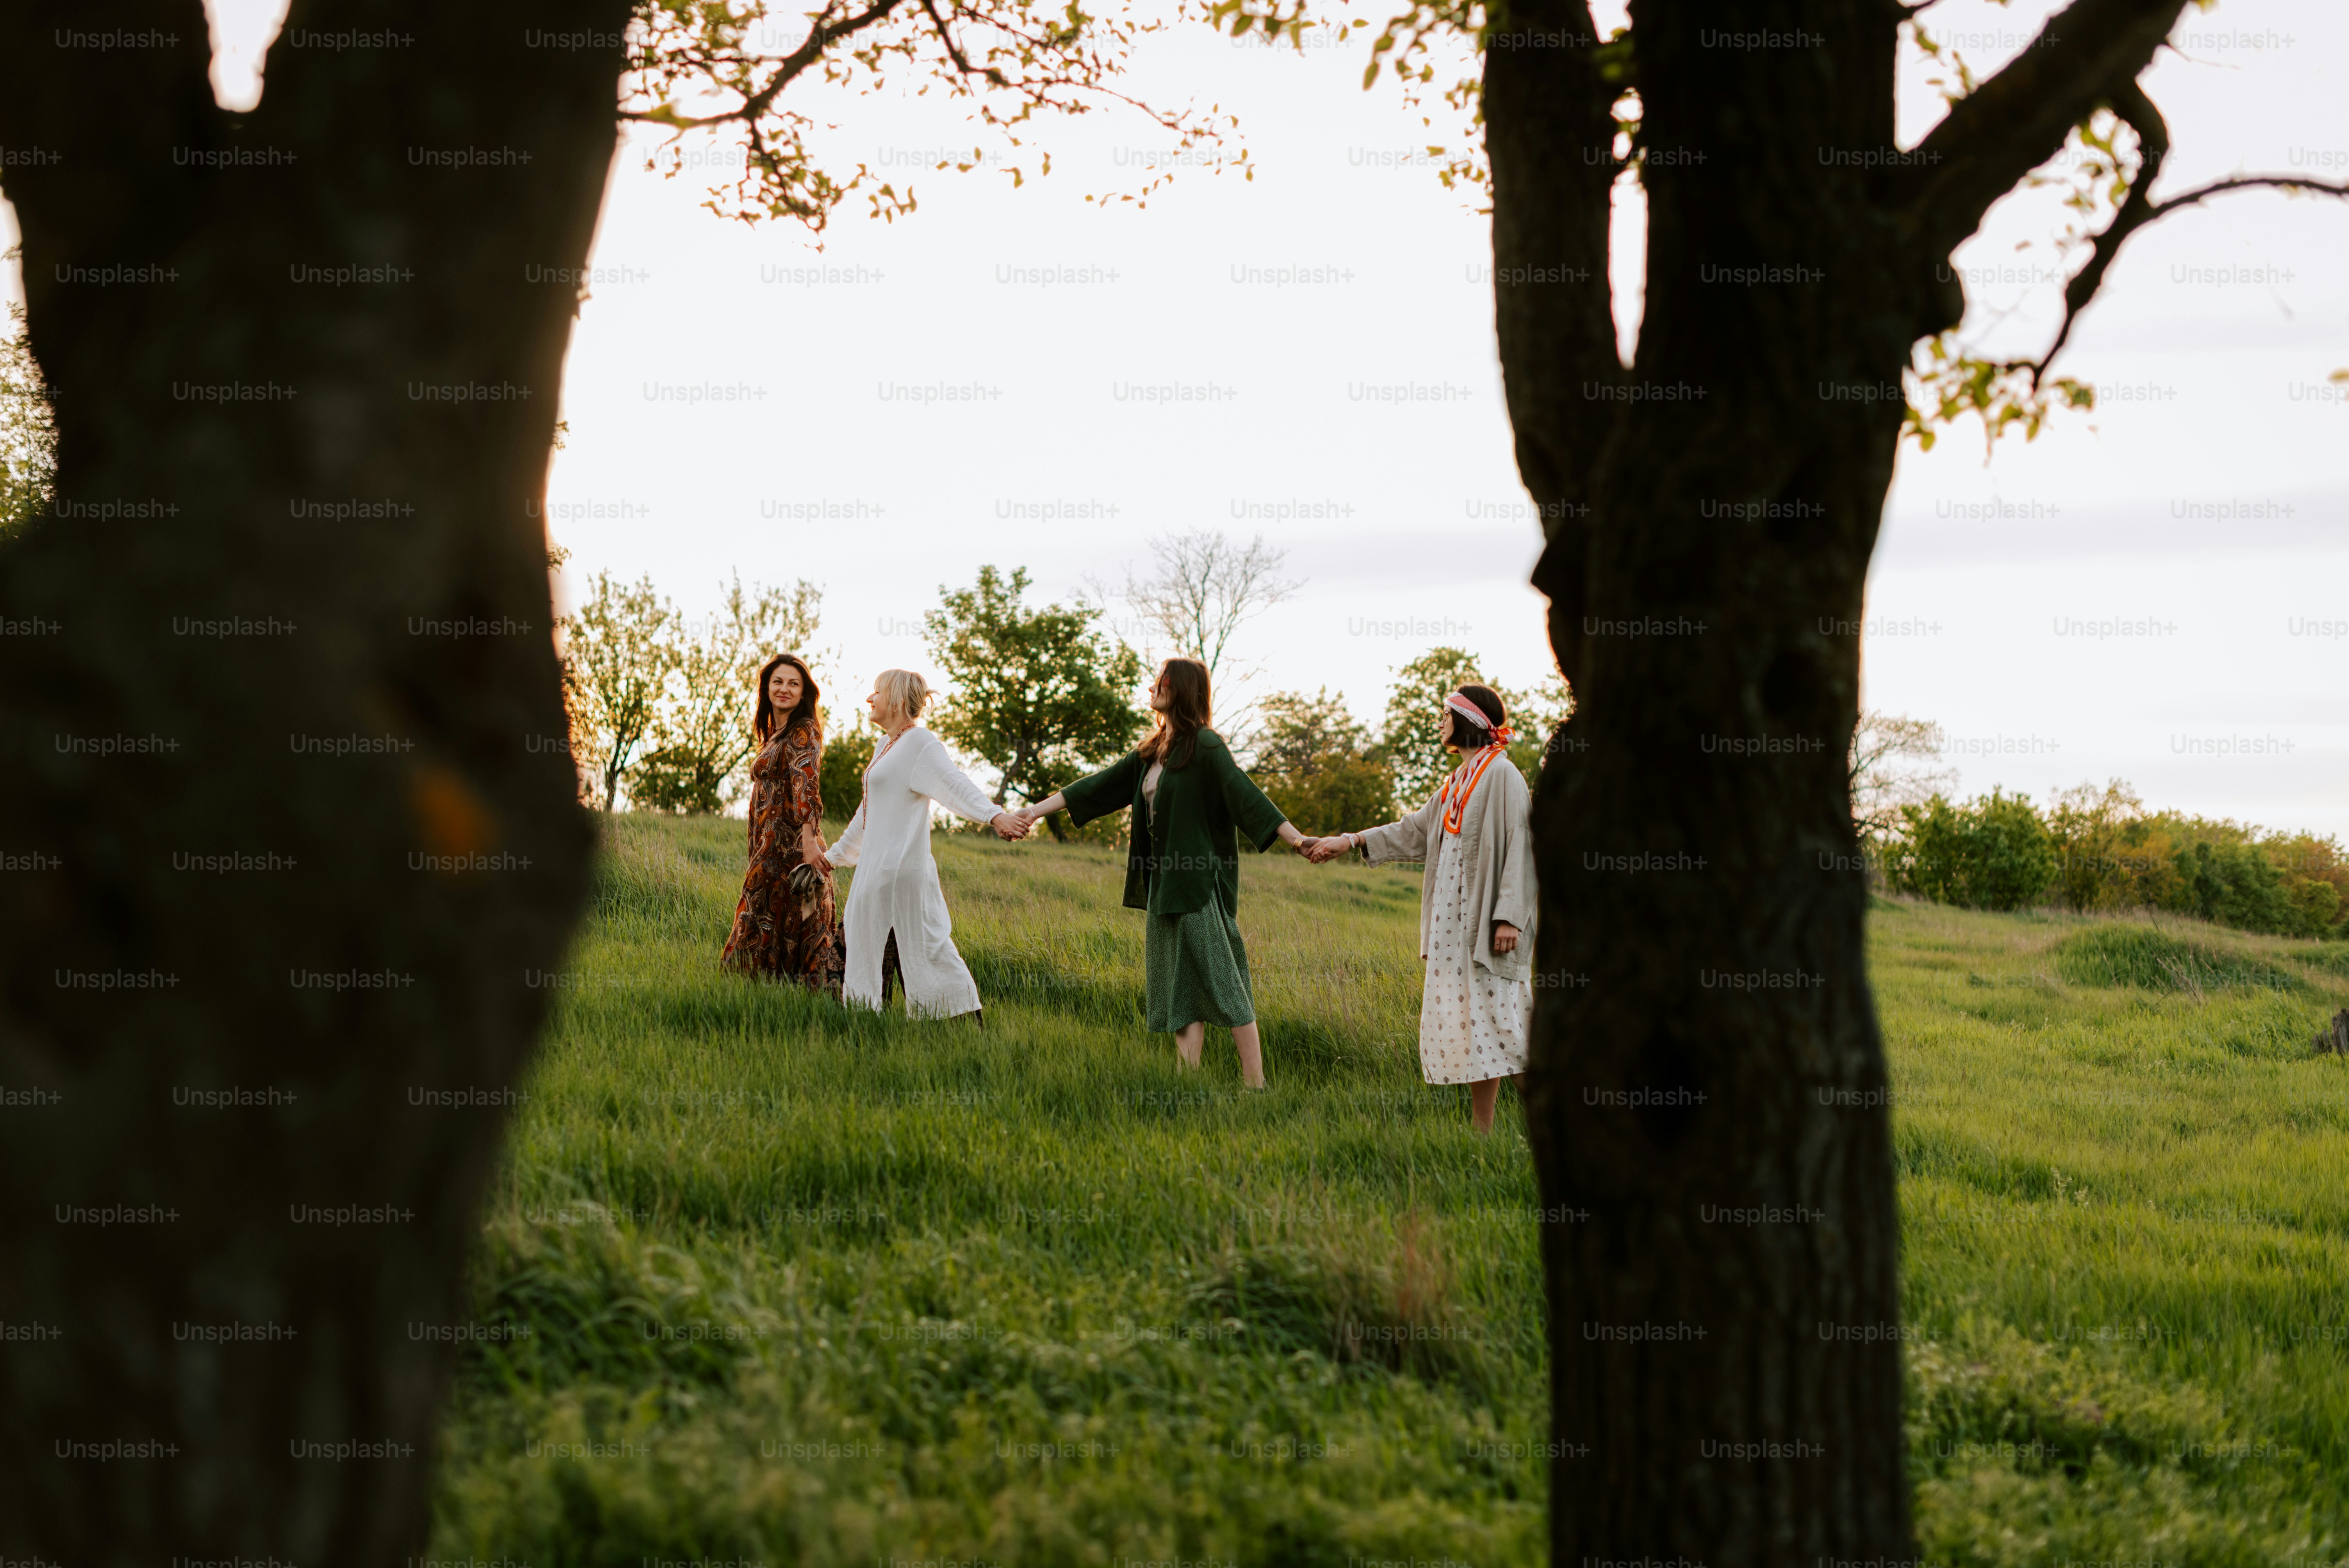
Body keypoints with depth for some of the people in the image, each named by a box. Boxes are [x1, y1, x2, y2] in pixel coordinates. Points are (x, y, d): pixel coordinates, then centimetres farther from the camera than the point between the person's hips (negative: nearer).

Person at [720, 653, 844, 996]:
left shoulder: (803, 732, -9)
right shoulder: (775, 734, 21)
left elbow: (805, 784, -22)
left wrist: (809, 839, -34)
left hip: (791, 844, -9)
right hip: (771, 846, 9)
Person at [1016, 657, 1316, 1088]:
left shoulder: (1205, 746, -9)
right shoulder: (1153, 751, 15)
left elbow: (1246, 796, -17)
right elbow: (1100, 786, 18)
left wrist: (1296, 839, -27)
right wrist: (1039, 809, 15)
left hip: (1200, 882, -8)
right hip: (1164, 882, 8)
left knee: (1221, 980, -8)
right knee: (1180, 984, 6)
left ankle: (1255, 1082, -7)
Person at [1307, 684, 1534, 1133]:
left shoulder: (1502, 775, -10)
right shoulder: (1457, 782, 17)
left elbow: (1519, 847, -15)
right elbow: (1417, 831, 23)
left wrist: (1509, 916, -21)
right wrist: (1352, 841, 20)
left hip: (1487, 923, -9)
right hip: (1456, 926, 9)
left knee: (1495, 1020, -10)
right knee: (1466, 1023, 7)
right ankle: (1482, 1130, 11)